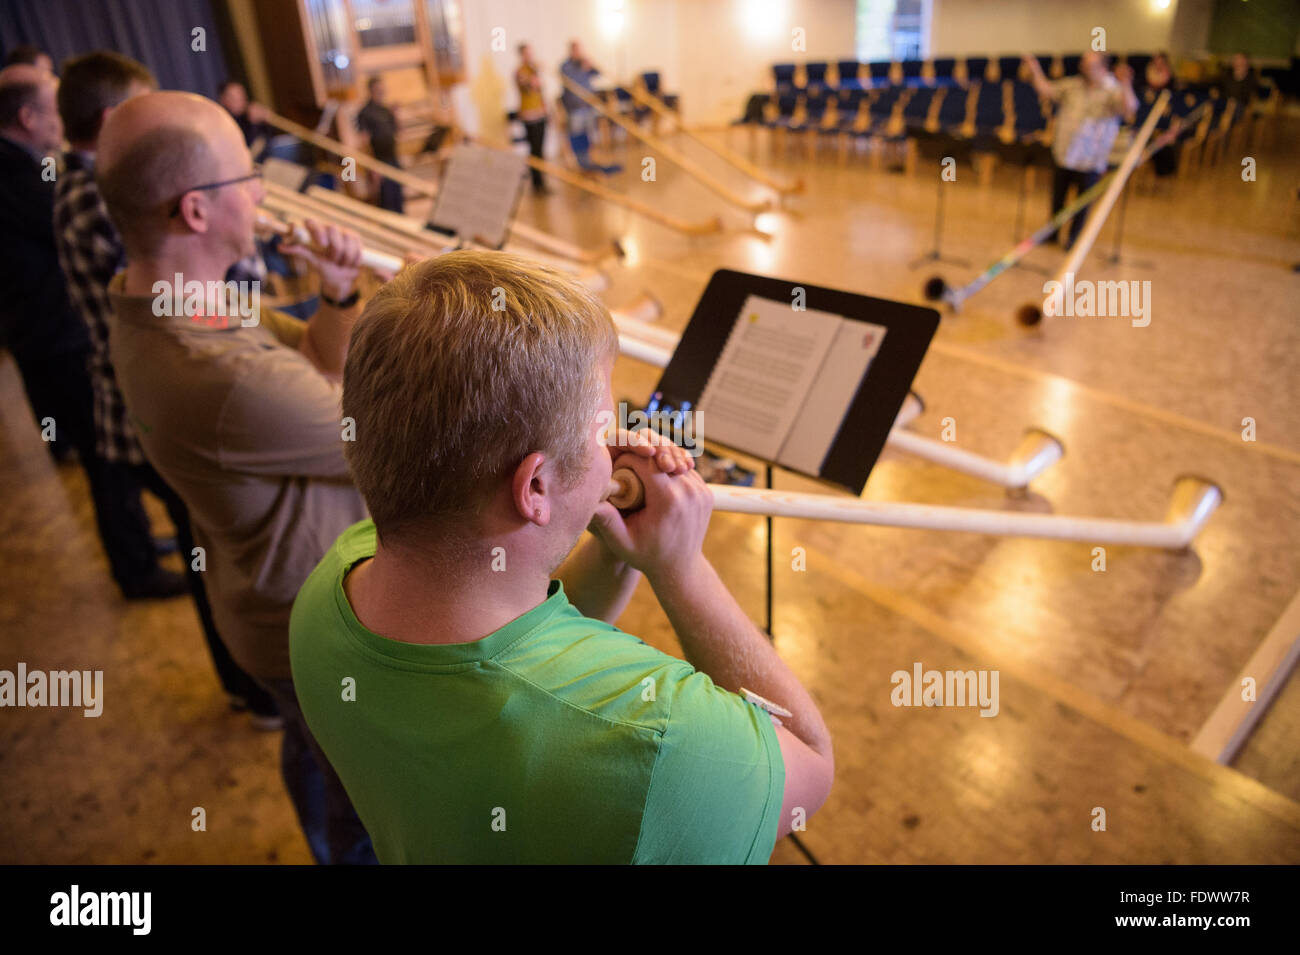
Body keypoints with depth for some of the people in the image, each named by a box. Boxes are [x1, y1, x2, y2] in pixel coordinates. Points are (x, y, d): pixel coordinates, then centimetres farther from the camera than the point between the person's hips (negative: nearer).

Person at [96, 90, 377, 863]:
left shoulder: (157, 303, -7)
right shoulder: (228, 382, -39)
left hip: (288, 608, 9)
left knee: (313, 751, 34)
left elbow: (313, 366, 2)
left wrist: (338, 299, -17)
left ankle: (331, 844, 61)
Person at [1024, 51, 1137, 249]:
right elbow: (1046, 90, 16)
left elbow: (1129, 109, -26)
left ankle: (1074, 236, 23)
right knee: (1057, 196, 15)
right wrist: (1035, 71, 8)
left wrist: (1125, 84, -40)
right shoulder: (1073, 85, 7)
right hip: (1063, 153, 4)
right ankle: (1052, 232, 31)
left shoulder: (1113, 91, -9)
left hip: (1090, 159, -4)